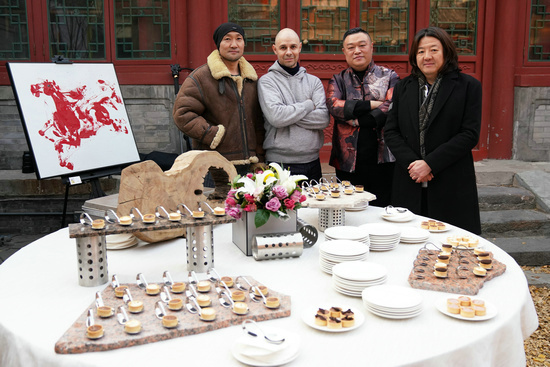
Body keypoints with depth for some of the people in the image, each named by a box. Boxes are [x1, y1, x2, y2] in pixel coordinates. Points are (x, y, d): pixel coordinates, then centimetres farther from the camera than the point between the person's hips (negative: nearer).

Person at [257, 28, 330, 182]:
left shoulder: (314, 81, 10)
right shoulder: (266, 81, -1)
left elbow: (324, 118, -4)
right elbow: (276, 117, -17)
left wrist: (290, 114, -11)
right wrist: (309, 105, -5)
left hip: (312, 163, 4)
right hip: (279, 164, -4)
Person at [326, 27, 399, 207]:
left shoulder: (389, 76, 8)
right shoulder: (338, 80, 13)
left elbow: (391, 110, -9)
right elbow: (333, 105, -8)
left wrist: (350, 113, -8)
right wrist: (371, 104, -11)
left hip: (382, 161, -1)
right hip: (348, 162, 1)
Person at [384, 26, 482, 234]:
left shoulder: (468, 86, 2)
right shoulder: (404, 87, 12)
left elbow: (470, 135, -6)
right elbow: (391, 132, 7)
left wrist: (430, 163, -14)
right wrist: (411, 162, -10)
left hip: (452, 188, -2)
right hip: (409, 186, 3)